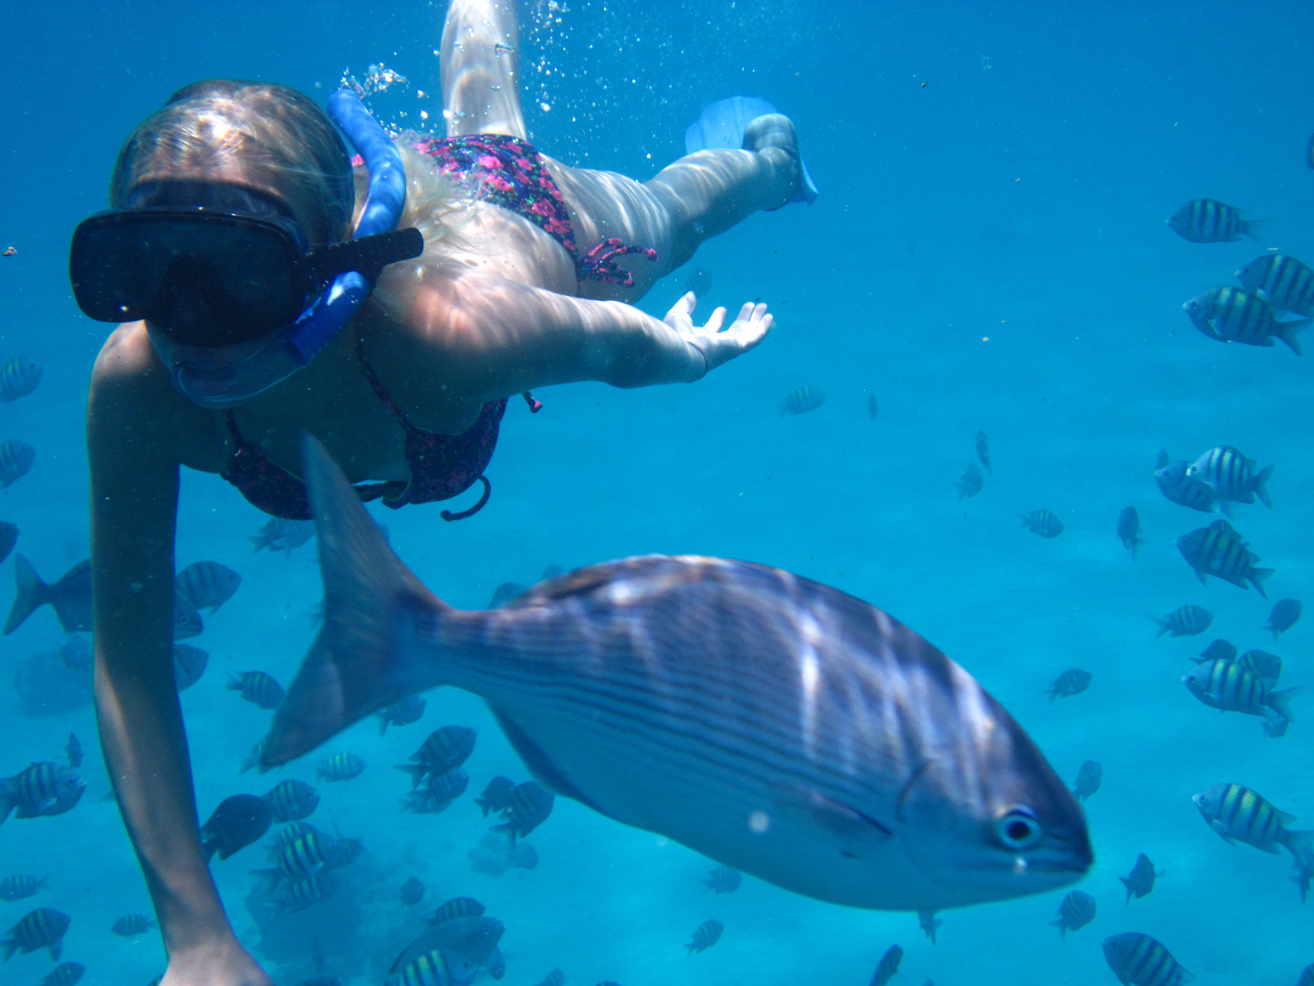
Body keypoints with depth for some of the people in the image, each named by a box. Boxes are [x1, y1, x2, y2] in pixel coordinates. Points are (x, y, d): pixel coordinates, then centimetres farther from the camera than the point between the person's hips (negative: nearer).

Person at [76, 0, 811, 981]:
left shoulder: (444, 332, -55)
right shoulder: (134, 385, -43)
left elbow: (617, 342, -31)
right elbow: (129, 659, -34)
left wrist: (692, 354, -7)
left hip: (537, 224, -2)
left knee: (679, 204, 35)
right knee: (476, 113, 40)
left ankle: (766, 152, 71)